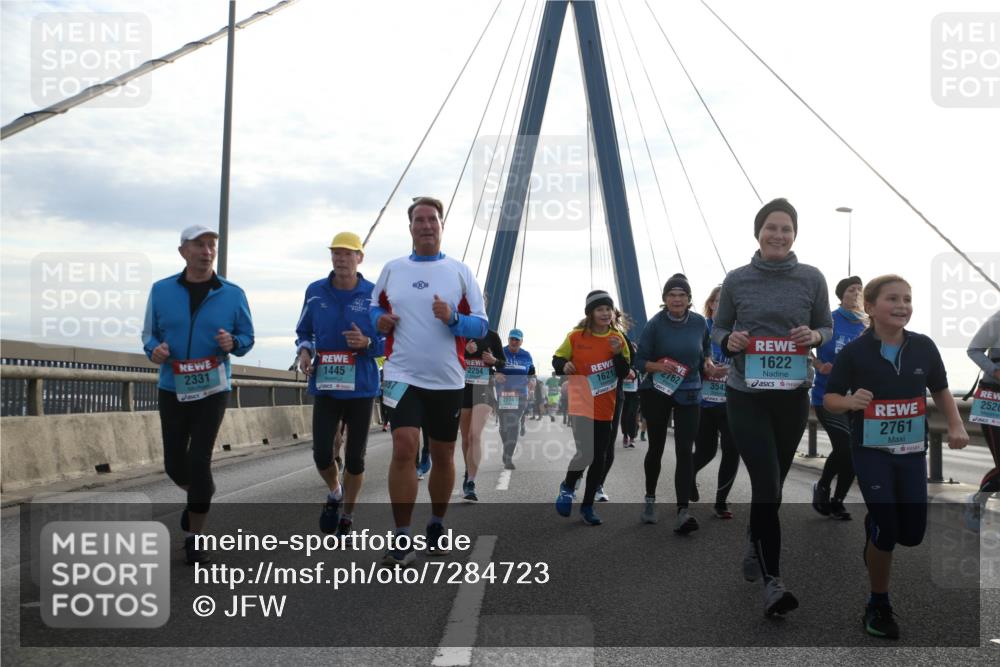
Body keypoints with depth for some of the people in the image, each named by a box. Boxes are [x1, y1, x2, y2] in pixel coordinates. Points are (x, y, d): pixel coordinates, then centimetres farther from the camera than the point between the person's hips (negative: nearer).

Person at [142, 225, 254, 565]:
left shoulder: (232, 294, -2)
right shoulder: (161, 290, 1)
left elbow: (247, 337, 4)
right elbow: (149, 333, 8)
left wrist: (232, 343, -18)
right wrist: (154, 350, -15)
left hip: (213, 390, -2)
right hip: (172, 390, 2)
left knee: (199, 461, -8)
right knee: (175, 464, 8)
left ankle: (194, 538, 8)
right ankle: (201, 494, 44)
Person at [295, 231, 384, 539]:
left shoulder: (374, 294, -5)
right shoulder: (315, 291, 3)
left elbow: (390, 341, 1)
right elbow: (303, 332, 15)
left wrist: (367, 343, -19)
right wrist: (304, 352, -5)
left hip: (361, 388, -1)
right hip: (325, 386, 1)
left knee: (355, 458, 6)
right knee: (321, 455, -6)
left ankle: (347, 516, 26)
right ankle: (334, 493, 28)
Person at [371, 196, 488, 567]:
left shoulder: (460, 271, 3)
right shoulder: (392, 269, 7)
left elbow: (481, 324, 1)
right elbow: (375, 306, 18)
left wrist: (452, 319, -19)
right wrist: (380, 320, -5)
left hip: (447, 379, 1)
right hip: (404, 375, -1)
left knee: (443, 455, 11)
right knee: (404, 448, -15)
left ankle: (437, 526, 31)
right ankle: (402, 537, -6)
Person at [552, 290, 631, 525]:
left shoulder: (618, 338, 2)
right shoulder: (576, 336, -6)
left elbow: (624, 373, 1)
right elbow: (557, 358, 5)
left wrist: (618, 354, -15)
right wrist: (564, 366, -17)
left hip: (605, 408, 4)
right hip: (581, 405, -4)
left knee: (599, 458, 8)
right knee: (586, 453, -19)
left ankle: (587, 505, 25)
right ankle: (567, 488, 12)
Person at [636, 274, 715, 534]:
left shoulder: (699, 322, -2)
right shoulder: (655, 324, -11)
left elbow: (706, 348, 17)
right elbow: (640, 360, -8)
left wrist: (708, 362, -3)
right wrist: (658, 366, -26)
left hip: (688, 393, 1)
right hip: (656, 391, -1)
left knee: (685, 451, -9)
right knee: (656, 446, 10)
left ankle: (682, 512, -13)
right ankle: (650, 499, 32)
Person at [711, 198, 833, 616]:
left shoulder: (812, 279, 0)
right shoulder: (736, 281, -2)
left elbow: (827, 328, 9)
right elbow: (717, 328, 7)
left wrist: (814, 336, -14)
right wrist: (728, 340, -15)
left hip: (793, 396, 3)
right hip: (746, 396, -2)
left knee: (772, 482, 17)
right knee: (767, 484, -10)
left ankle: (755, 549, 42)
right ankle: (772, 581, -5)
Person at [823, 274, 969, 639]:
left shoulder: (924, 347, -3)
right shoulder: (854, 351, -12)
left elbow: (941, 390, 11)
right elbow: (829, 399, -6)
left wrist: (956, 425, -3)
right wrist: (851, 401, -27)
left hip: (912, 452, 4)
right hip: (871, 451, -4)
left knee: (913, 533, 4)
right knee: (886, 531, -7)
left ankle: (875, 525, 40)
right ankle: (878, 606, 14)